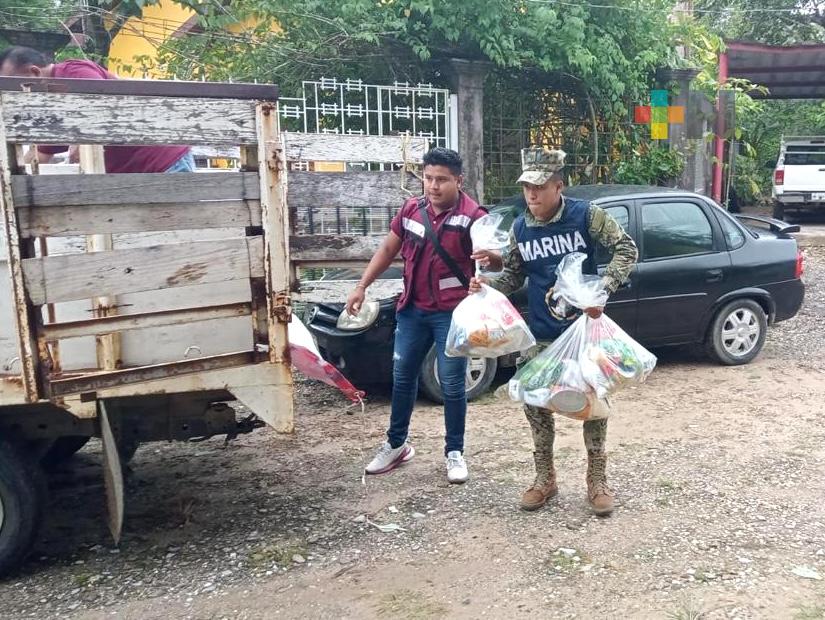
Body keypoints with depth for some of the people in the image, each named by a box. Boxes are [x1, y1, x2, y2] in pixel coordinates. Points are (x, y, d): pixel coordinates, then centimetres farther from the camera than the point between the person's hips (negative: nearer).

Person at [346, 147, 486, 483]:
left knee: (452, 384, 3)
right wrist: (361, 286, 10)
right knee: (402, 376, 14)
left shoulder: (472, 216, -12)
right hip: (412, 308, 5)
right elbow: (389, 249, 13)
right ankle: (396, 444, 30)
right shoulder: (412, 209, 4)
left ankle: (455, 452, 19)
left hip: (452, 313, -5)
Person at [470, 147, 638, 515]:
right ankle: (545, 479, 25)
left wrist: (603, 289, -21)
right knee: (535, 404, 7)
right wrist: (487, 283, -9)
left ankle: (597, 481, 22)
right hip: (540, 335, 3)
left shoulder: (586, 215, -11)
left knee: (593, 401, 5)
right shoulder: (519, 228, 1)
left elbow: (626, 249, -8)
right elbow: (513, 274, 11)